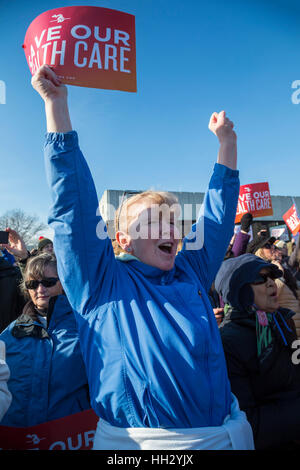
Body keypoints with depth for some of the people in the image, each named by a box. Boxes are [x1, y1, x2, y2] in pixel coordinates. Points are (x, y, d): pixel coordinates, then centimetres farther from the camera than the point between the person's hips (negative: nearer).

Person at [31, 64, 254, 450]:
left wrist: (226, 139, 14)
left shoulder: (192, 271, 3)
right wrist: (56, 104, -12)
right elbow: (75, 204, -13)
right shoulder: (101, 281, -8)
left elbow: (218, 212, 10)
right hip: (130, 442, -4)